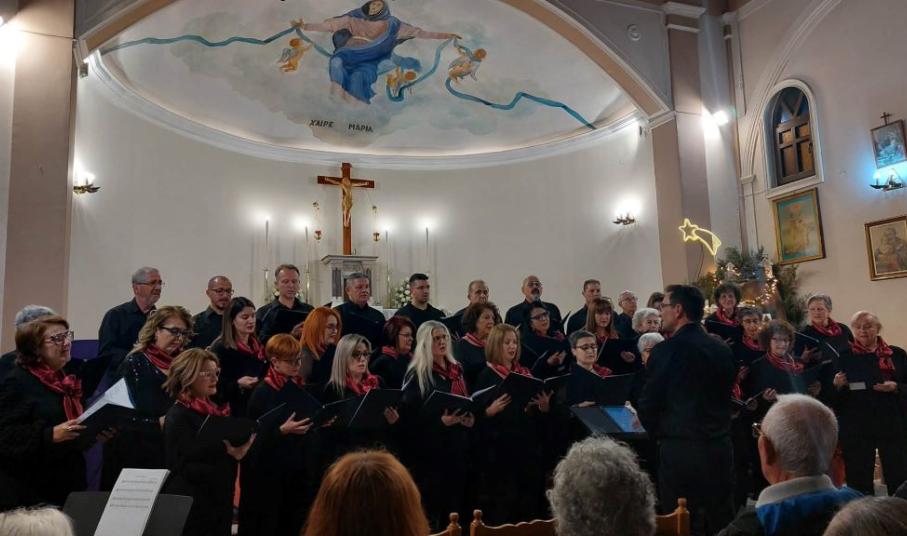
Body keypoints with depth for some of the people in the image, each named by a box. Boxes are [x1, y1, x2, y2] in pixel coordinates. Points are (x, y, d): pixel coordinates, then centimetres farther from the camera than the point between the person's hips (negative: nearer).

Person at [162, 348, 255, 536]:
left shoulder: (214, 410, 8)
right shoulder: (178, 416, -15)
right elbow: (184, 468, -21)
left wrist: (239, 451, -2)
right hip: (191, 508, -7)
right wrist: (229, 457, -26)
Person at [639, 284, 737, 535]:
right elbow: (724, 397, 12)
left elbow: (648, 405, -8)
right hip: (720, 447, 6)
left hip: (680, 450, -6)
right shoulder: (724, 350, 5)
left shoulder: (666, 349, -12)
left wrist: (659, 433, 10)